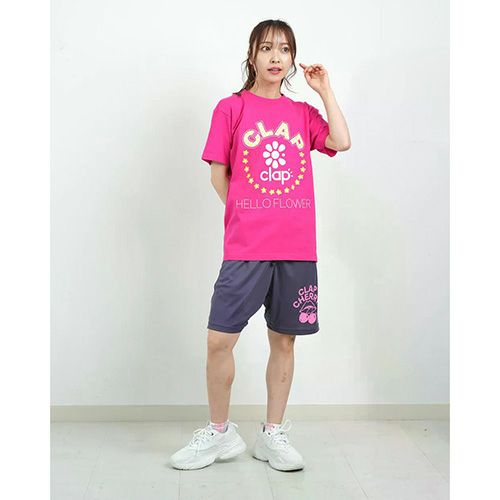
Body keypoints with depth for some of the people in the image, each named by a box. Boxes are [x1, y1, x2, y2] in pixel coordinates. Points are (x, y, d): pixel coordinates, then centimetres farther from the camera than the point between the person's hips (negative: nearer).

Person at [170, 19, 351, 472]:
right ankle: (220, 432, 16)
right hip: (245, 247, -2)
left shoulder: (302, 112, 14)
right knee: (219, 340, -6)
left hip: (297, 247, 3)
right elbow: (219, 174, 6)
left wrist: (325, 90, 3)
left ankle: (273, 434, 23)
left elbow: (341, 142, -2)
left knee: (284, 340, 8)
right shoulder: (232, 108, 6)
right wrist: (247, 216, 3)